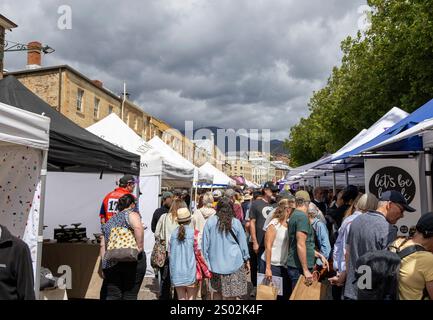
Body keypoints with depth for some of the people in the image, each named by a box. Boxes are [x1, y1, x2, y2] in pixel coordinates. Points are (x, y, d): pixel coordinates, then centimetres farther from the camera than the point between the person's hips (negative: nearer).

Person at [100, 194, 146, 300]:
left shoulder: (109, 222, 19)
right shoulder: (131, 214, 0)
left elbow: (103, 245, 15)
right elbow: (138, 228, -23)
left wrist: (104, 265, 16)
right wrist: (140, 247, -14)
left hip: (111, 263, 5)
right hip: (133, 261, -5)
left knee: (112, 295, 10)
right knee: (130, 295, 4)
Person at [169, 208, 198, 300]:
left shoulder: (174, 233, 2)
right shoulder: (193, 232, -9)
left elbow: (169, 253, 7)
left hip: (176, 272, 4)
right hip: (190, 272, -3)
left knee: (181, 297, 13)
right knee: (191, 297, 7)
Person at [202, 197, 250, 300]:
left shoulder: (210, 222, -4)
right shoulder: (236, 223, -3)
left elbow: (205, 244, 0)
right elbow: (243, 243, 5)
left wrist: (206, 261, 9)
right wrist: (247, 260, 17)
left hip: (215, 264, 1)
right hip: (234, 263, -1)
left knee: (217, 291, 18)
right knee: (231, 295, 6)